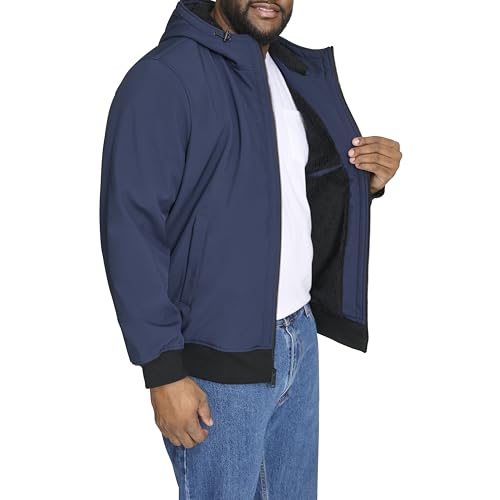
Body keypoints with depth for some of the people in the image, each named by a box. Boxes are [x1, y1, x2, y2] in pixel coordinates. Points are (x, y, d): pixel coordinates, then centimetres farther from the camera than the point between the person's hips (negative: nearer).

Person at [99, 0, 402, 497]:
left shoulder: (304, 74, 8)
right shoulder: (163, 78, -14)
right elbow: (131, 229, -17)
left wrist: (369, 181, -4)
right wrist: (163, 370, -18)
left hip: (300, 338, 7)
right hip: (220, 361, -7)